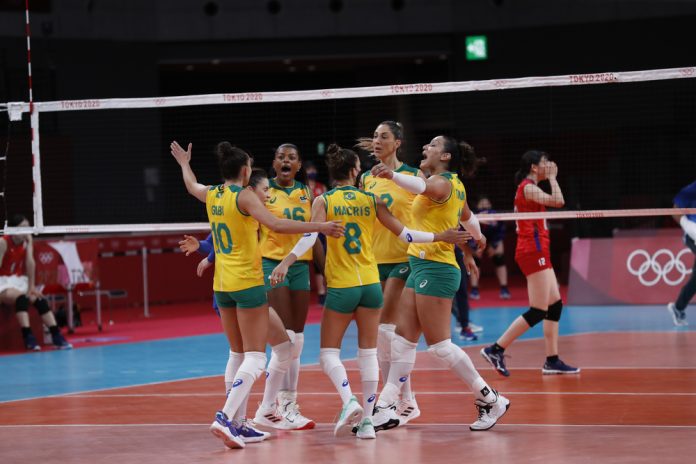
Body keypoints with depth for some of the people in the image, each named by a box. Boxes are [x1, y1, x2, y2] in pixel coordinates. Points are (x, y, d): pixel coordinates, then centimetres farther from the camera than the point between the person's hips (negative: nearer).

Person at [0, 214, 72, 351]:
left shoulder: (27, 242, 1)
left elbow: (30, 264, -6)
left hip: (20, 282, 5)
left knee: (39, 299, -19)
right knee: (21, 297, -34)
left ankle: (56, 336, -24)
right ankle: (28, 337, -44)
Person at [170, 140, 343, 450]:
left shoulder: (211, 195, 8)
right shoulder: (244, 196, -12)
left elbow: (191, 186, 32)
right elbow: (276, 224, -25)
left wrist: (184, 163, 52)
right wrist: (319, 227, -25)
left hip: (222, 285, 8)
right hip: (248, 283, -8)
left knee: (239, 355, 16)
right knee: (255, 358, -9)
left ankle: (236, 423, 15)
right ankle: (224, 418, -24)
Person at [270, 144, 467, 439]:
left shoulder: (323, 201, -3)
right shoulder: (371, 201, 3)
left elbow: (310, 237, -18)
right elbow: (403, 233, 5)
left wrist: (286, 263, -23)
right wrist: (439, 237, 15)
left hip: (341, 287, -2)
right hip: (371, 284, 2)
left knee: (329, 353, 6)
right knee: (368, 353, 8)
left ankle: (349, 401, -19)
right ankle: (367, 421, 5)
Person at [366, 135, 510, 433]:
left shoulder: (442, 182, -14)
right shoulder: (454, 186, 15)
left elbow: (423, 186, -39)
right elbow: (468, 218, 33)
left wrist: (392, 175, -58)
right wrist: (469, 250, 51)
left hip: (435, 267, -10)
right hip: (422, 266, 10)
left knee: (439, 345, -6)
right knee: (403, 339, 7)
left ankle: (490, 400, 3)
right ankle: (386, 408, 7)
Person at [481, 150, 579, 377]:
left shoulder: (528, 188, 18)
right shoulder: (528, 188, -12)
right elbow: (558, 201, -22)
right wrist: (552, 178, -10)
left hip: (538, 252, 11)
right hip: (533, 250, -11)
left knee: (555, 304, 9)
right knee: (538, 311, -11)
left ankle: (552, 360, 10)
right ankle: (496, 350, -11)